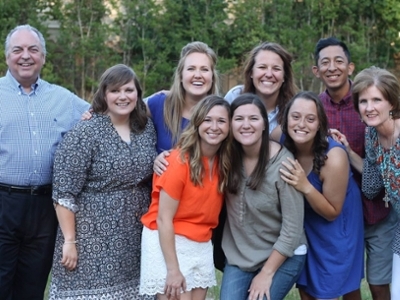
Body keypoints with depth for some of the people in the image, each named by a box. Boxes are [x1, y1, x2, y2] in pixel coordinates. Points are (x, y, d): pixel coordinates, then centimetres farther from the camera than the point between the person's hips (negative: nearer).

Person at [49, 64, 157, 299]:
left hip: (136, 237, 5)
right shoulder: (86, 133, -11)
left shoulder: (147, 128, 6)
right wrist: (70, 241, -15)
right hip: (93, 237, -5)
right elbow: (64, 192, -14)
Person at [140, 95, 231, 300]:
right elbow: (163, 219, -17)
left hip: (202, 246, 6)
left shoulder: (224, 162, 2)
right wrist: (173, 269, -20)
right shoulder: (180, 160, -17)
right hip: (167, 242, -6)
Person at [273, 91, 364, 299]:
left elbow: (332, 212, -21)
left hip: (333, 233, -5)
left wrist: (306, 187, -35)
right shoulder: (284, 145, -17)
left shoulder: (333, 157, -31)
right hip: (304, 227, 5)